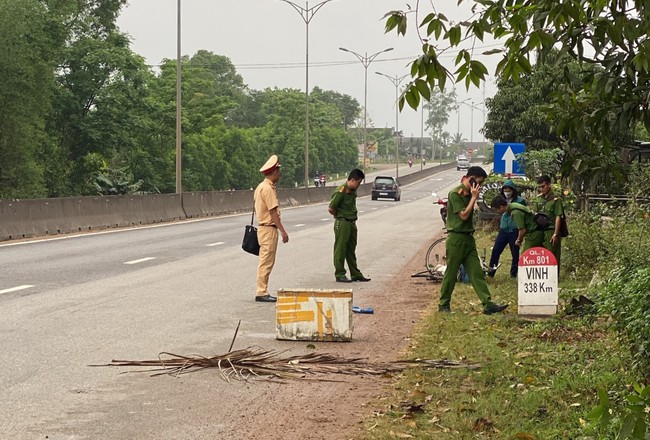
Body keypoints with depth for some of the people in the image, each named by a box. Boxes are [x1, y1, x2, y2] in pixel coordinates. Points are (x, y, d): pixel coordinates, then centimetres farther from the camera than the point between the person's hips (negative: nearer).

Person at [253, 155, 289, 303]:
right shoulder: (268, 188, -16)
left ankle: (262, 292, 15)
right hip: (269, 228, -10)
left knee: (266, 262, 13)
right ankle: (261, 293, -6)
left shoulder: (261, 187, 15)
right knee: (266, 262, -7)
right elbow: (273, 212, -20)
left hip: (262, 226, 10)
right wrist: (282, 231, -18)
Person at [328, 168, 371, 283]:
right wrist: (340, 216, -2)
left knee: (351, 250, 14)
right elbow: (331, 209, -17)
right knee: (340, 250, -1)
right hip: (342, 224, -9)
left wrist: (353, 219, 11)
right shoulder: (341, 191, -18)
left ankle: (355, 274, 20)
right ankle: (339, 275, 4)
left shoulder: (353, 191, 10)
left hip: (352, 223, 9)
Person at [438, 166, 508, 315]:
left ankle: (488, 304, -3)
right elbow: (463, 215, -19)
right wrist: (474, 197, -14)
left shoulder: (468, 193, 13)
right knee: (451, 273, 1)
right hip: (456, 239, -8)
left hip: (468, 238, 8)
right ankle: (443, 305, 13)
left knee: (477, 273, 2)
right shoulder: (455, 193, -13)